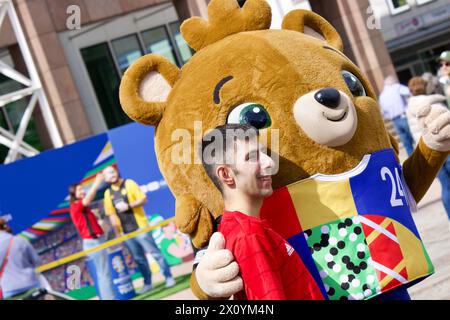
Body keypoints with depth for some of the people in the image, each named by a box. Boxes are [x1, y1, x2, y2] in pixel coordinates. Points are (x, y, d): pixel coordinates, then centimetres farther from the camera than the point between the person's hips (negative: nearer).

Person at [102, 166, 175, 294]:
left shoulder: (129, 184, -1)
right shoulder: (108, 193, 9)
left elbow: (143, 199, -6)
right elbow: (111, 213, 11)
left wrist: (128, 205, -19)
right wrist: (117, 231, 5)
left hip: (139, 227, -4)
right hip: (125, 232, 4)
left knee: (155, 252, -4)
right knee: (139, 258, 10)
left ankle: (168, 277, 3)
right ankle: (147, 283, 19)